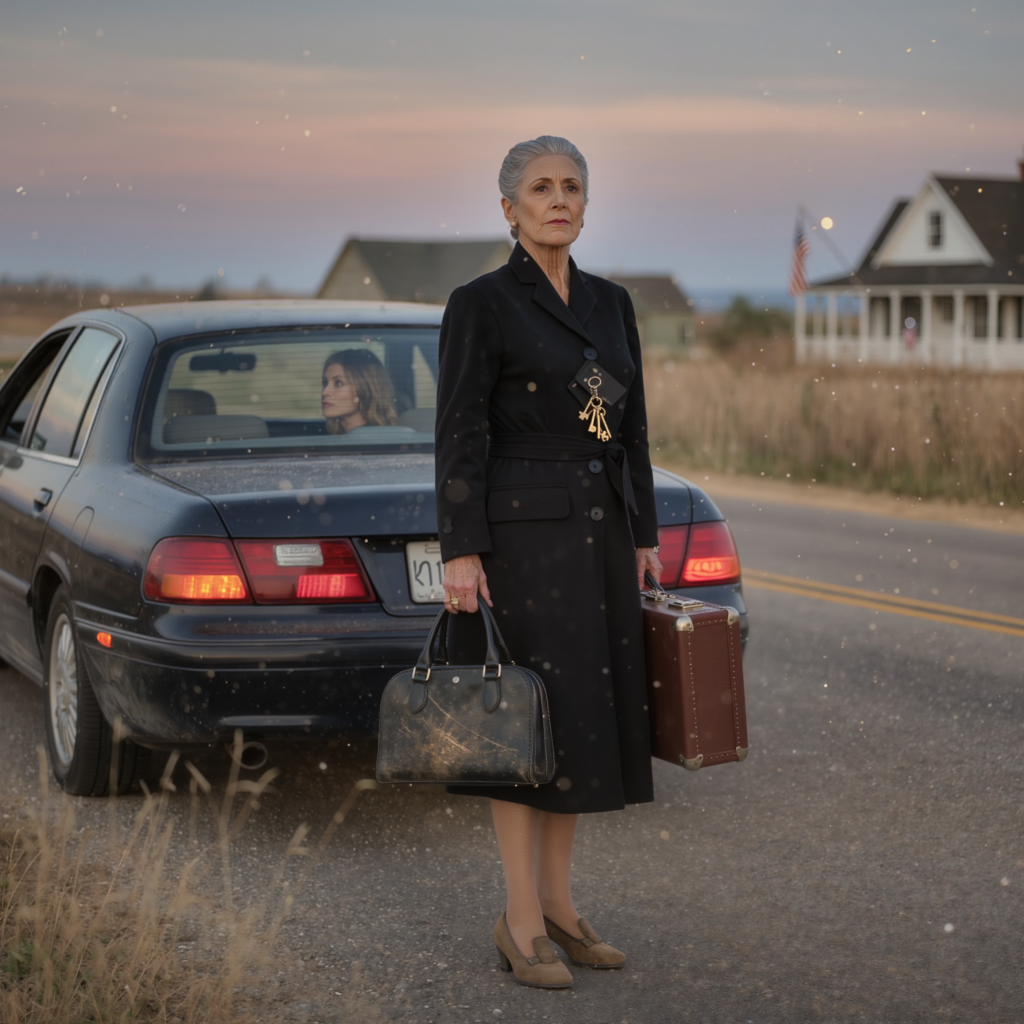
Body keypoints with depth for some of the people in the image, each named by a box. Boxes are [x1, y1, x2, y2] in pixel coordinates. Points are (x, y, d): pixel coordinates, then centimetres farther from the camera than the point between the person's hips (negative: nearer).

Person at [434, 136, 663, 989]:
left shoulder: (612, 304, 12)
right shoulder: (480, 304, -7)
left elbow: (633, 428, 15)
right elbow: (459, 435, -11)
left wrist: (645, 536, 11)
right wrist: (460, 553, -16)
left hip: (601, 532, 7)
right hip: (522, 531, -7)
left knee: (590, 713, 9)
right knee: (533, 716, -5)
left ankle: (559, 902, 19)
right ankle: (522, 921, 4)